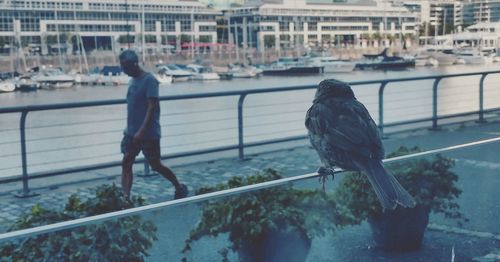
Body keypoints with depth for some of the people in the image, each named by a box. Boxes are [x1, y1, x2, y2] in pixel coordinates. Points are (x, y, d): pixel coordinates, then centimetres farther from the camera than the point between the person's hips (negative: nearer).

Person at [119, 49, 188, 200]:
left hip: (149, 133, -8)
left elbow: (152, 107, -21)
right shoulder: (133, 80, 11)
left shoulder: (149, 80, -15)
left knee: (156, 166, 2)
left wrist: (142, 131, -26)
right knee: (126, 163, -1)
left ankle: (180, 188, 22)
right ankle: (126, 197, -1)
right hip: (131, 132, 8)